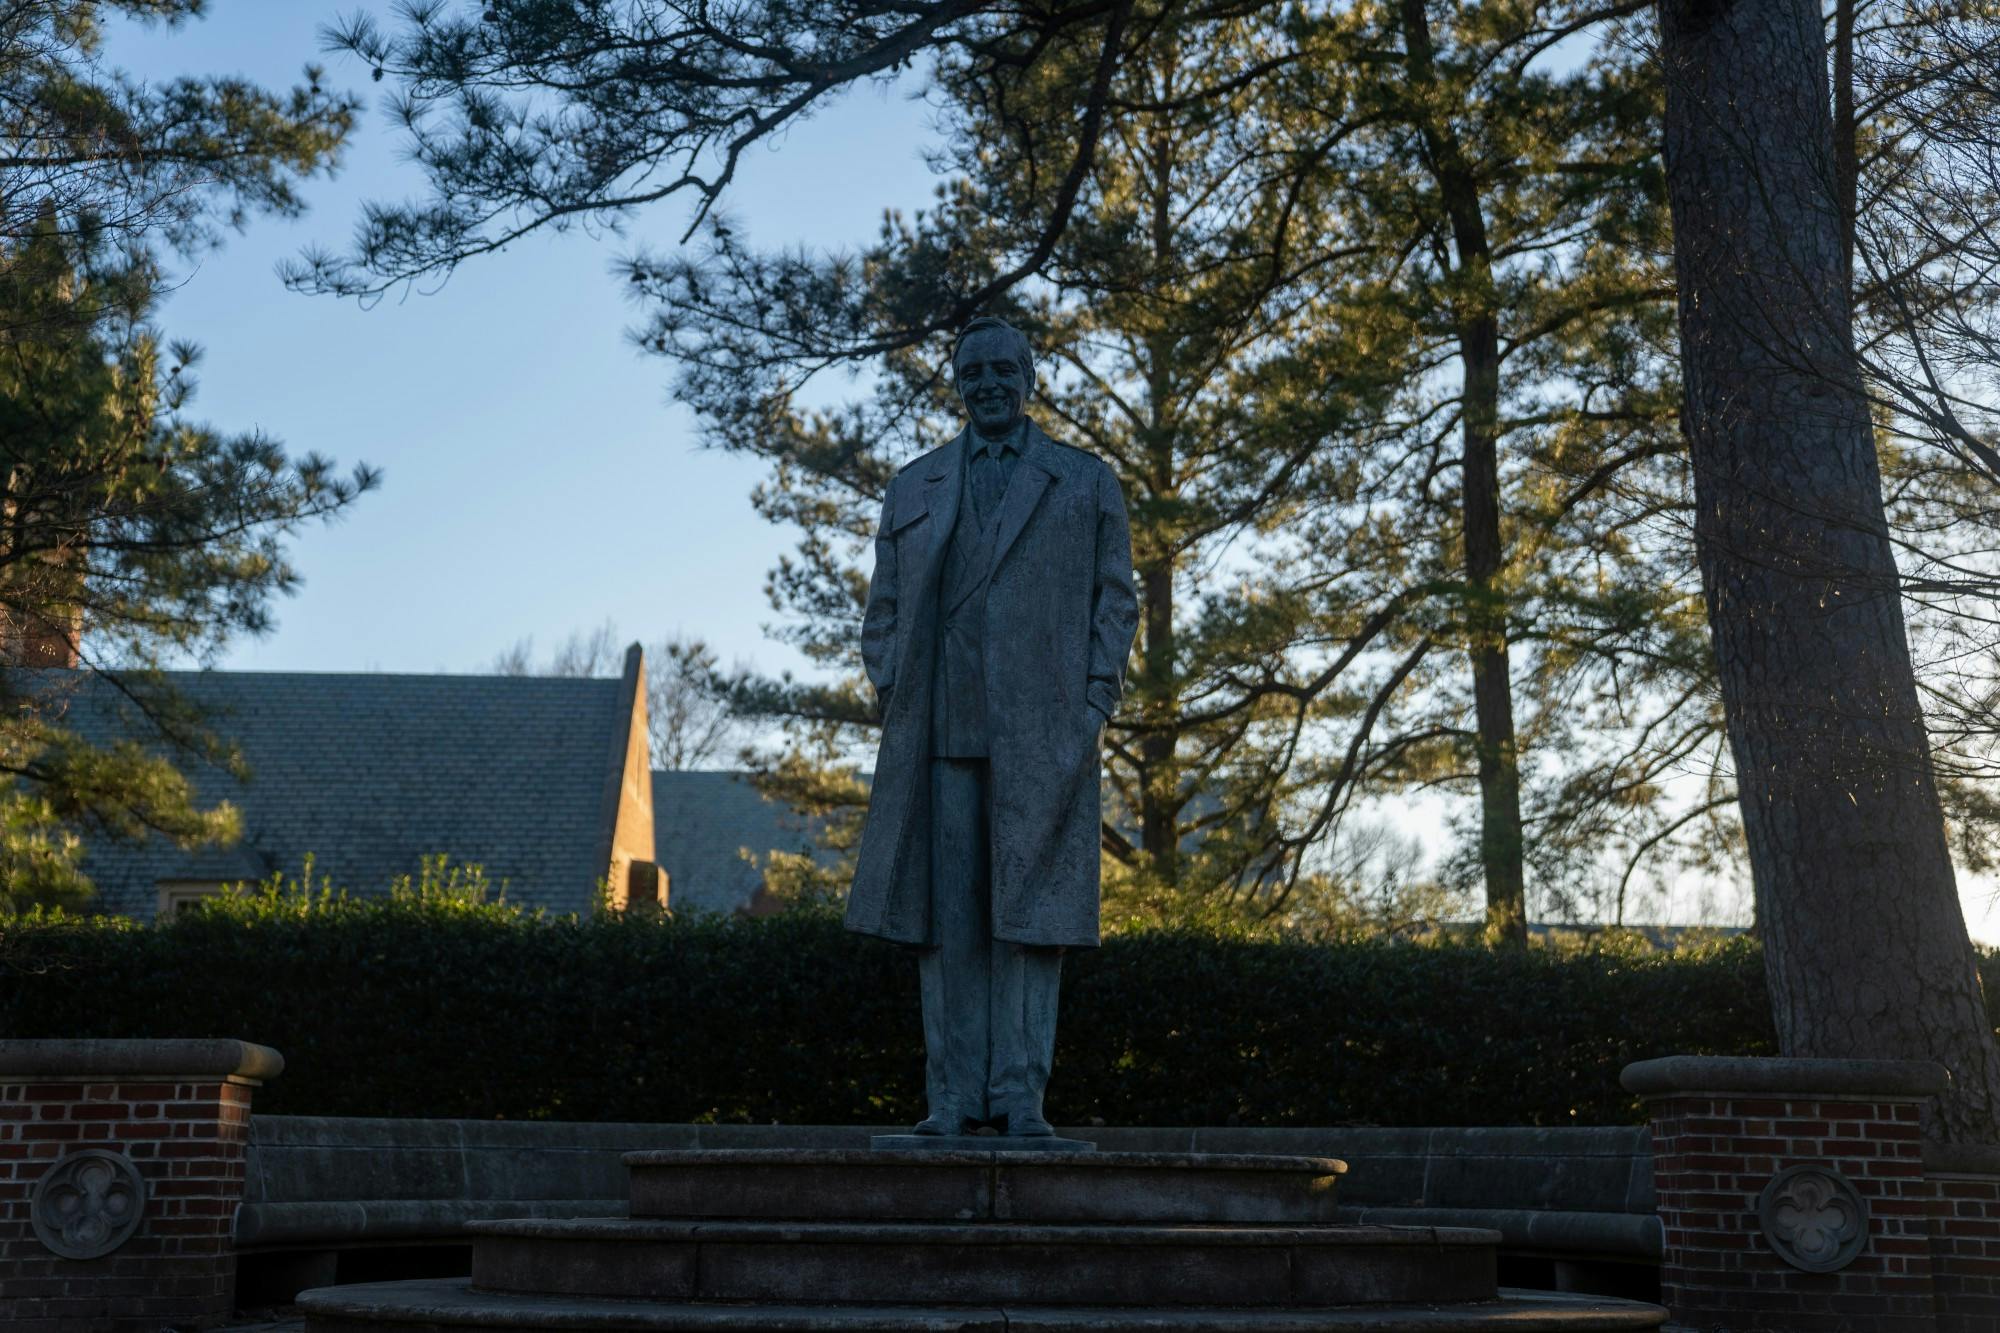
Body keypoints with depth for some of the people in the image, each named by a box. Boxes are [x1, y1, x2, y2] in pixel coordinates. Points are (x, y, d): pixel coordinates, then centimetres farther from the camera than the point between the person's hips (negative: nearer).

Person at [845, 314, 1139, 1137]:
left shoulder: (1087, 485, 14)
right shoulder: (913, 490, 20)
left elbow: (1115, 601, 9)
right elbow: (884, 608, 18)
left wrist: (1095, 704, -3)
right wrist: (892, 695, 3)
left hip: (1041, 731, -2)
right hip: (938, 730, 2)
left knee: (1031, 911, -4)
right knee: (944, 916, 0)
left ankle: (1021, 1097, -2)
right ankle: (953, 1097, 4)